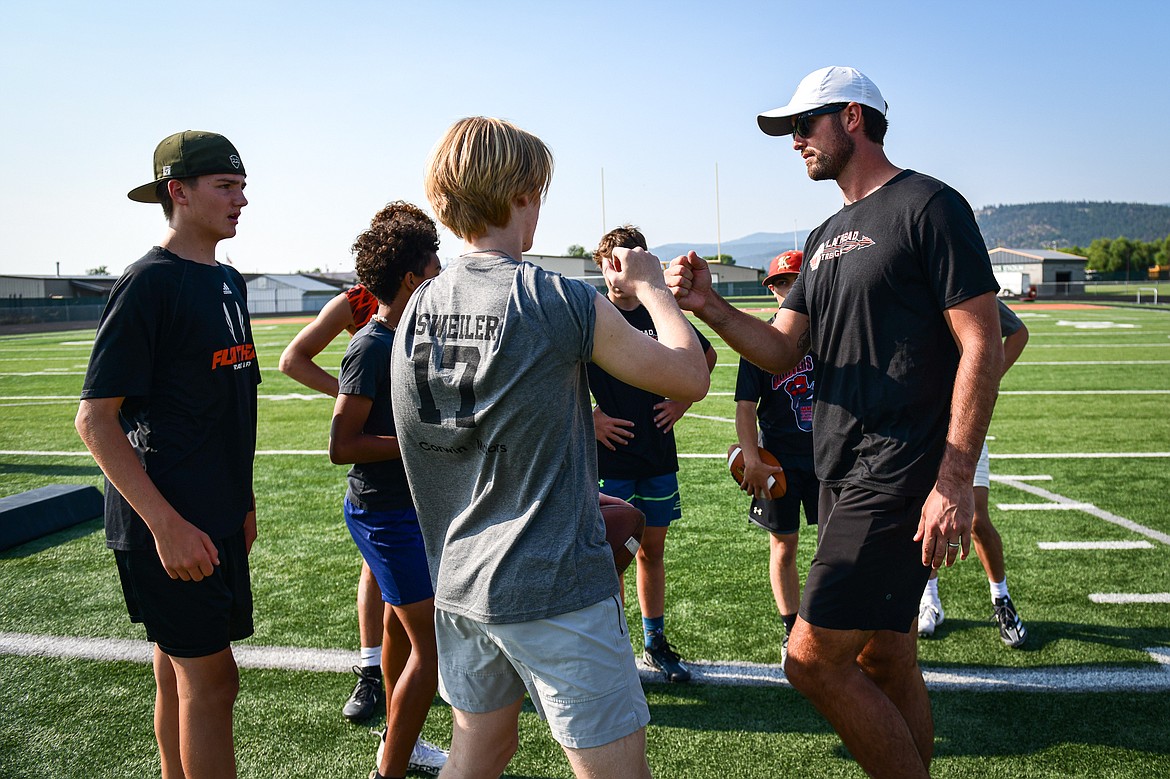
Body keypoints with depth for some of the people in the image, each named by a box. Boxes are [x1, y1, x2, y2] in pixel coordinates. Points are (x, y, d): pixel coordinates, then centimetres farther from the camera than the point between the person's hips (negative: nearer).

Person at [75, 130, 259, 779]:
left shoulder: (227, 282, 13)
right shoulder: (148, 282, -13)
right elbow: (95, 418, -16)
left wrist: (242, 499, 19)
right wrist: (167, 525, -22)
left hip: (216, 515, 8)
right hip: (169, 520, -8)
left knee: (180, 672, 17)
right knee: (211, 677, -3)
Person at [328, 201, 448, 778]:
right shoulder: (371, 346, -20)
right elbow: (342, 445, -24)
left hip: (408, 505, 9)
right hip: (386, 511, -9)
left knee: (401, 628, 21)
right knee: (433, 645, -6)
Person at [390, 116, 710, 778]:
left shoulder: (418, 309, 3)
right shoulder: (559, 301, -17)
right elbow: (692, 376, -8)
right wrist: (651, 288, 7)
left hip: (460, 581, 7)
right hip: (554, 586, -7)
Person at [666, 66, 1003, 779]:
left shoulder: (929, 206, -7)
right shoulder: (827, 237, 19)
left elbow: (983, 347, -13)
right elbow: (781, 351, 12)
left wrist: (955, 481, -19)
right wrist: (708, 307, -6)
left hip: (900, 478, -8)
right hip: (844, 478, 8)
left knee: (813, 659, -11)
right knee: (884, 663, 15)